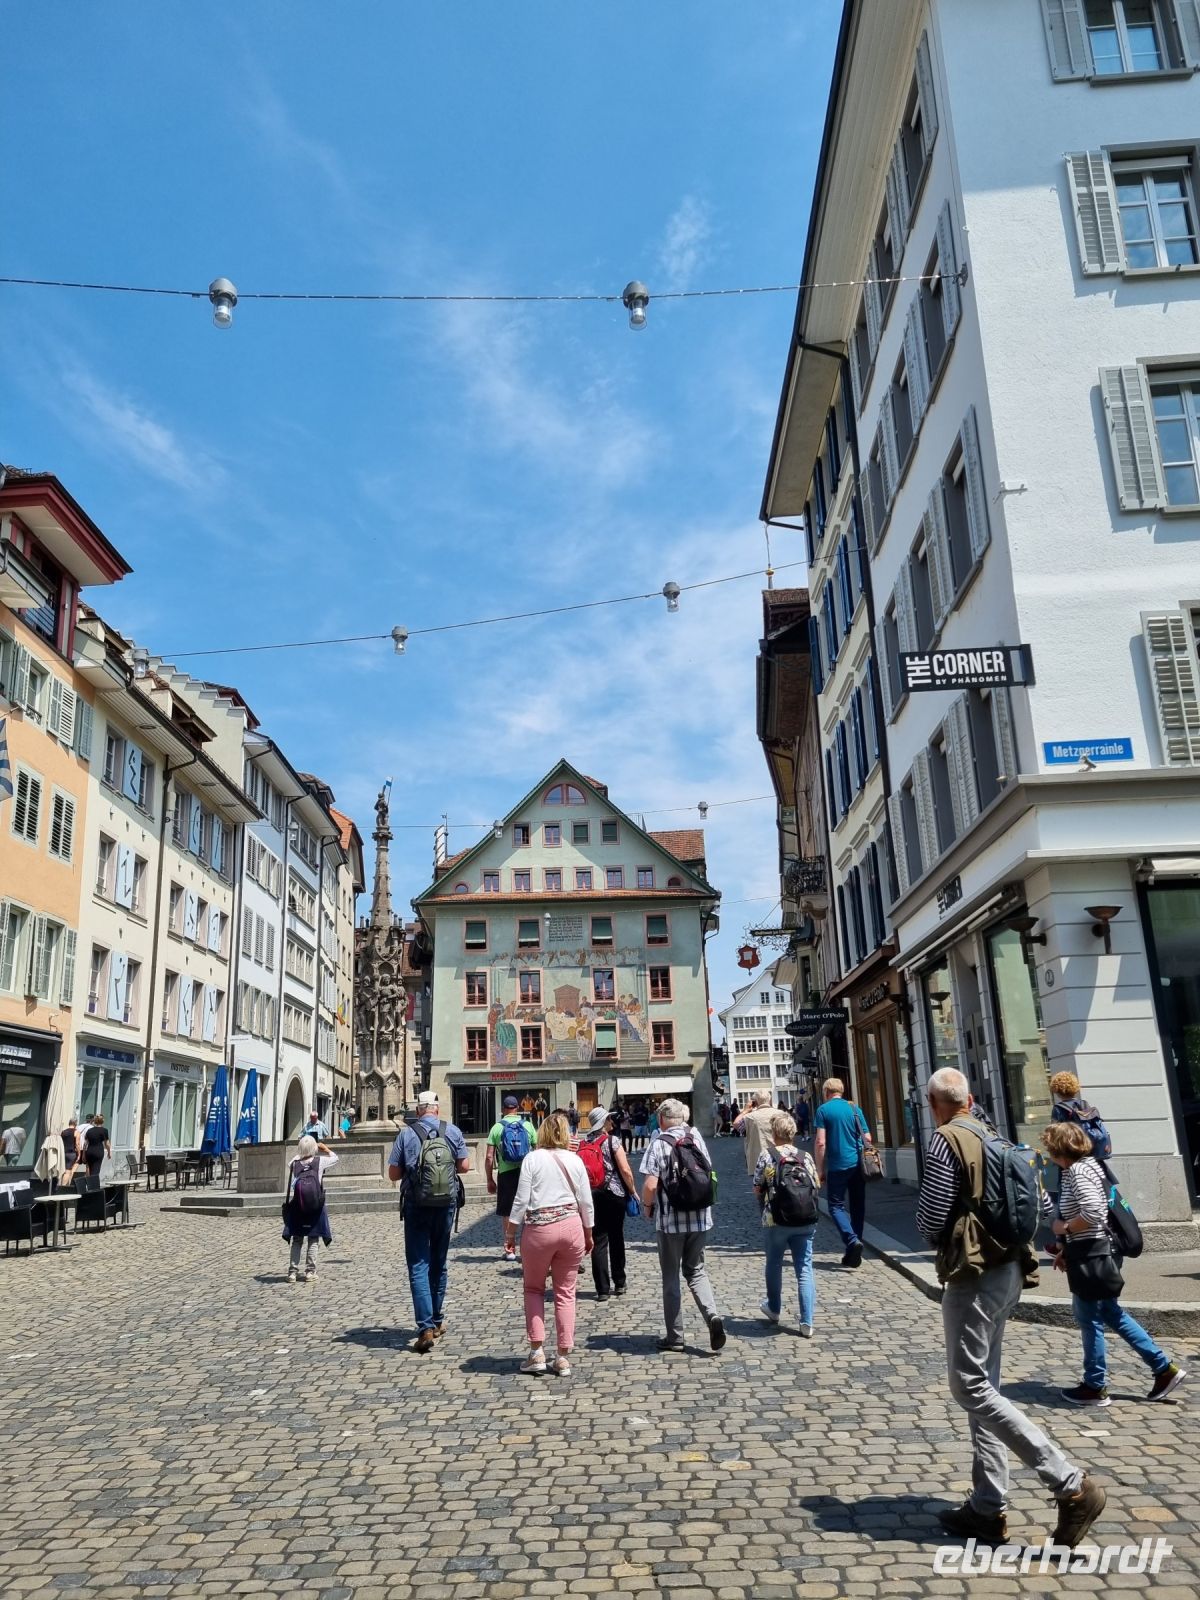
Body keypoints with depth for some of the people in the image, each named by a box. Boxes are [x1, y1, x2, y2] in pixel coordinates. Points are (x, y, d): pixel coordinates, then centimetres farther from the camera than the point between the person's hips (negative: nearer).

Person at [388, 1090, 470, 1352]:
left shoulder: (406, 1134, -5)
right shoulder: (452, 1131, -2)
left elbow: (393, 1174, -3)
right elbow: (465, 1166, 0)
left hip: (416, 1206, -2)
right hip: (446, 1205, 2)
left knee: (418, 1266, -1)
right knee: (439, 1263, 17)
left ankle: (426, 1328, -11)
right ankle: (437, 1320, 28)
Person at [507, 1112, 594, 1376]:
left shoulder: (532, 1159, -4)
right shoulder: (575, 1160, 3)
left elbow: (521, 1201, -7)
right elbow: (586, 1202, 7)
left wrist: (510, 1233, 3)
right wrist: (588, 1234, 19)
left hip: (539, 1228, -2)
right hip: (571, 1226, 2)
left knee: (534, 1289, 16)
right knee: (566, 1293, 10)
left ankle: (537, 1351, 10)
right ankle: (564, 1357, 12)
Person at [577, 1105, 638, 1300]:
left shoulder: (583, 1143, 4)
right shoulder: (612, 1140, -8)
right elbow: (625, 1170, -12)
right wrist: (633, 1190, 1)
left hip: (591, 1196, 3)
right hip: (614, 1194, -3)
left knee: (598, 1241, 5)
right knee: (616, 1239, 13)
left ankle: (602, 1289, 2)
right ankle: (619, 1284, 23)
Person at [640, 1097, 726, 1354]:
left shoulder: (659, 1144, -12)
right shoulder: (696, 1138, 3)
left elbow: (651, 1185, -17)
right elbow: (709, 1174, 11)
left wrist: (646, 1206, 2)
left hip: (670, 1220, -4)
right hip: (699, 1217, 4)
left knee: (671, 1277, 9)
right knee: (696, 1270, 17)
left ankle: (675, 1337, 15)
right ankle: (712, 1315, -6)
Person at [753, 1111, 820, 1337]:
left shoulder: (767, 1156, -8)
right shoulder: (806, 1157, 0)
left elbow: (757, 1189, -3)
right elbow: (817, 1187, 7)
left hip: (775, 1221, -2)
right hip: (805, 1222, 2)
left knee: (774, 1265, 20)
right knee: (805, 1270, 5)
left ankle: (774, 1309, 37)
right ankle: (807, 1323, -1)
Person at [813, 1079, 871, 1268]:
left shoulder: (824, 1110, -4)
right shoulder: (855, 1109, 7)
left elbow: (820, 1142, -10)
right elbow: (867, 1139, 6)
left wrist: (820, 1169, -2)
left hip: (837, 1166, -4)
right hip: (858, 1165, 4)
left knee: (836, 1206, 4)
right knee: (857, 1207, 12)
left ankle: (852, 1241, -18)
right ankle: (853, 1255, 15)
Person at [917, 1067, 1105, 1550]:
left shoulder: (945, 1141, -15)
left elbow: (930, 1222, -15)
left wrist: (939, 1236, 6)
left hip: (972, 1275, -9)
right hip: (1007, 1270, 9)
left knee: (970, 1387, -4)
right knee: (983, 1385, 14)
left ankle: (1072, 1484, -7)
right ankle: (988, 1507, 18)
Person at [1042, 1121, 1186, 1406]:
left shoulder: (1078, 1171, -18)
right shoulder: (1082, 1167, 12)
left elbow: (1092, 1213, -29)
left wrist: (1063, 1228, -13)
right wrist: (1066, 1249, 15)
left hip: (1091, 1255, -10)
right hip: (1092, 1252, 10)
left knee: (1089, 1319, 2)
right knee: (1111, 1314, 17)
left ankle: (1095, 1387, 14)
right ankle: (1165, 1368, 22)